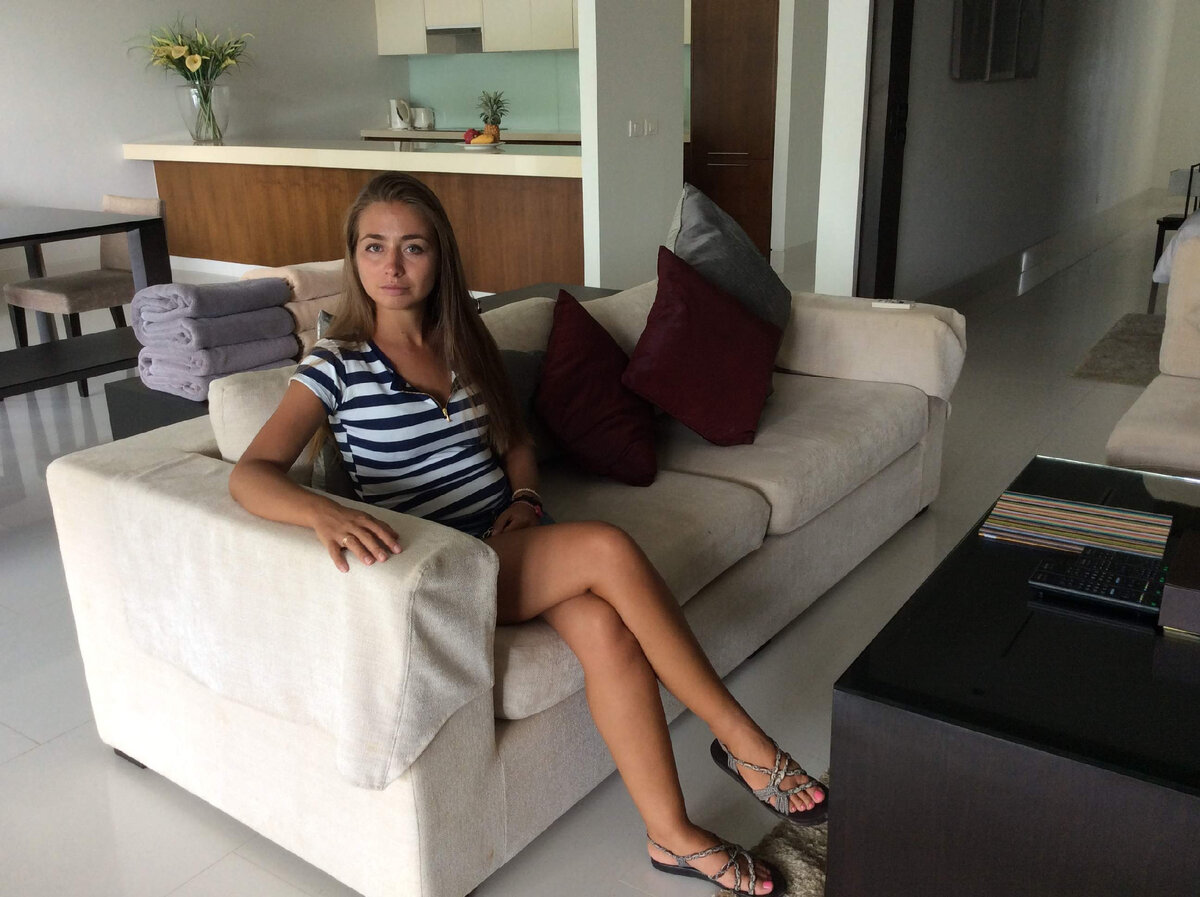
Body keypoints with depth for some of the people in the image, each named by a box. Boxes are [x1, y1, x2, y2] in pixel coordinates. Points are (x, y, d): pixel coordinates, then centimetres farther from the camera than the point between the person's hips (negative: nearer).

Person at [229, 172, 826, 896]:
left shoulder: (464, 343, 11)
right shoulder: (337, 366, -5)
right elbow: (250, 475, -16)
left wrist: (525, 497, -1)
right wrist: (327, 514, -37)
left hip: (513, 543, 5)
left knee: (605, 625, -27)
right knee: (608, 548, -29)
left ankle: (672, 834, -16)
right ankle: (742, 739, -17)